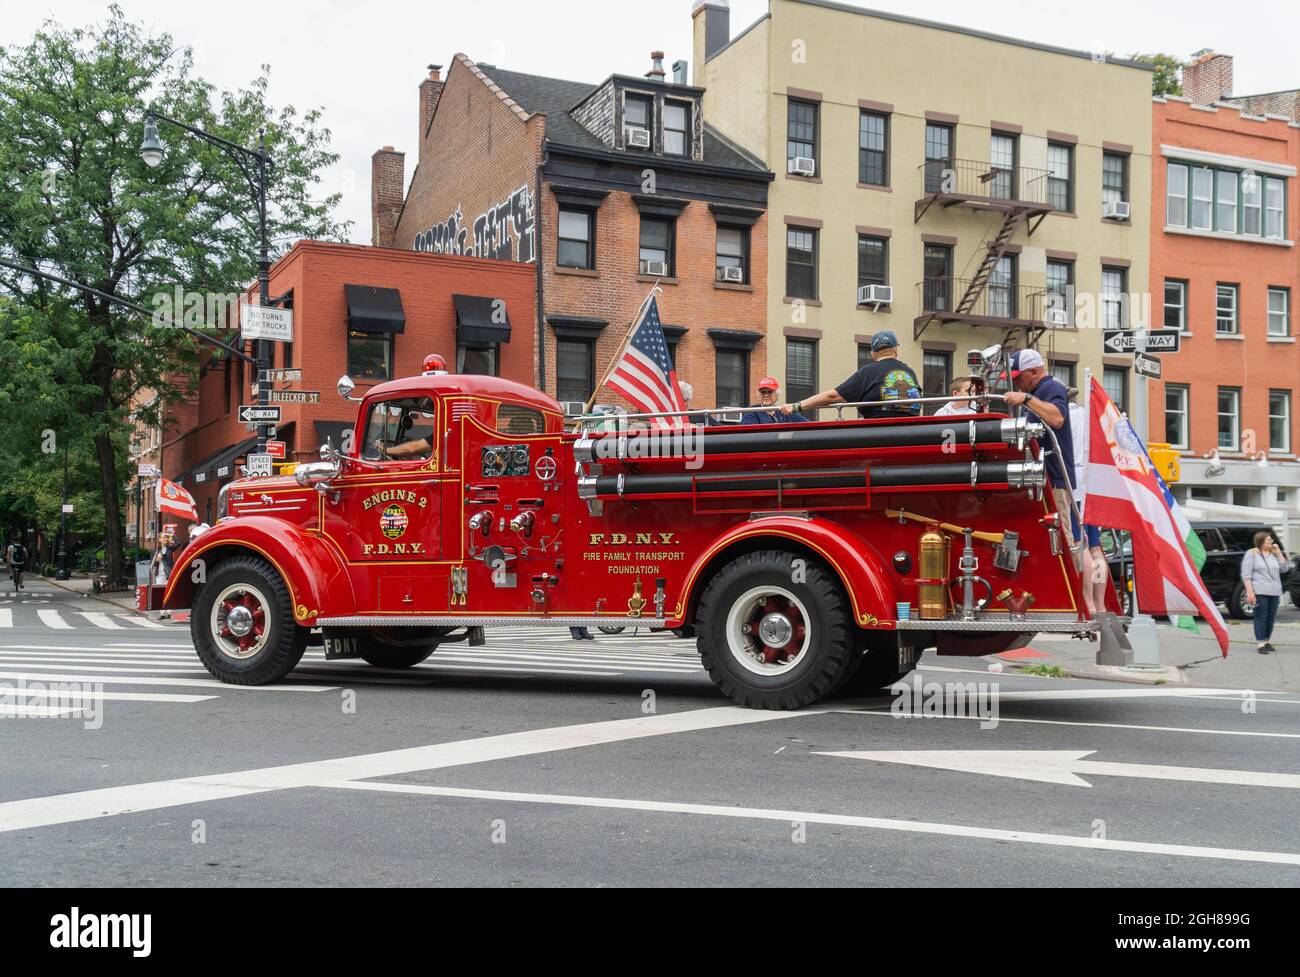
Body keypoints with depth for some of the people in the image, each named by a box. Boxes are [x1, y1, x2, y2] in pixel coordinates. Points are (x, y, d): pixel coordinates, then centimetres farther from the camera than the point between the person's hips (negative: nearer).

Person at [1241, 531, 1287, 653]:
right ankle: (1260, 643, -5)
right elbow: (1246, 575, -7)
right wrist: (1250, 592, -17)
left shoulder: (1274, 554, 17)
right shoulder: (1252, 554, -1)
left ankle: (1267, 641, 16)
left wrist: (1278, 553, 4)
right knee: (1261, 617, -7)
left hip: (1274, 592, 6)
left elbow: (1283, 568, 12)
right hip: (1260, 592, -6)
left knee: (1271, 618, 6)